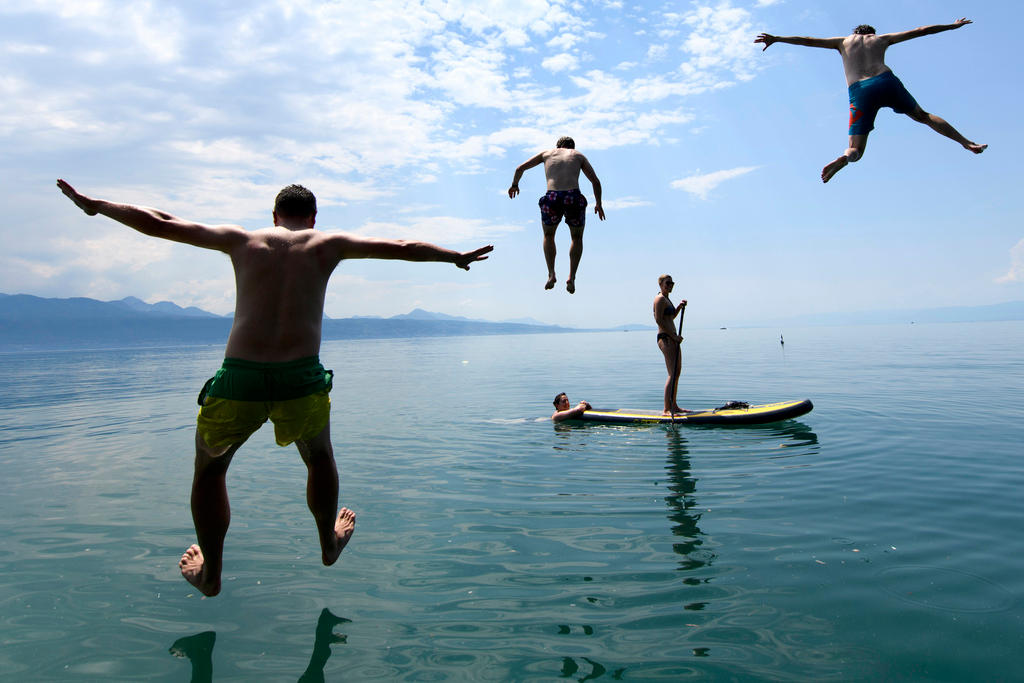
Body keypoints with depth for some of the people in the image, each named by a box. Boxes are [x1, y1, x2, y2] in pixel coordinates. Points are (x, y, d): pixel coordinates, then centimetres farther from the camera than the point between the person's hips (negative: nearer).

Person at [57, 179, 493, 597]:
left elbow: (157, 224, 18)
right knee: (319, 458, 31)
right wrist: (457, 257, 29)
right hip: (302, 379, 0)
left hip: (239, 378, 0)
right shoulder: (328, 244, 12)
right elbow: (402, 249, 16)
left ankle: (209, 574, 38)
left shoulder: (242, 240, 13)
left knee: (209, 468, 28)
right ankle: (329, 543, 50)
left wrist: (94, 205, 32)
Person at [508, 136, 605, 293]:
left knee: (548, 235, 29)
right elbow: (595, 181, 20)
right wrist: (598, 204, 33)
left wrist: (514, 184, 43)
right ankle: (571, 277, 10)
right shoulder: (579, 156, 25)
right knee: (577, 238, 25)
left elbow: (520, 168, 25)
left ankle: (551, 273, 12)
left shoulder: (547, 153, 26)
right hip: (574, 198, 0)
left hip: (552, 199, 0)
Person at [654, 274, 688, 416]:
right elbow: (659, 320, -19)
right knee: (672, 374, -15)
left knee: (677, 372, 13)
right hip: (665, 338, -11)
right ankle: (666, 409, -16)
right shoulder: (660, 299, -10)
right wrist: (673, 335, -18)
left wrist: (680, 306, 16)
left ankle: (674, 406, 20)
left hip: (672, 338, 11)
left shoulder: (666, 299, 20)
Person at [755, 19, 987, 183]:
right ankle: (967, 143, 17)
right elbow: (920, 31, 32)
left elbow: (807, 40, 20)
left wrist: (776, 39, 23)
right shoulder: (881, 39, 27)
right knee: (922, 116, 22)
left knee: (855, 149, -1)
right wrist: (952, 26, 44)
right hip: (886, 81, 1)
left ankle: (843, 160, -38)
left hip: (859, 91, -1)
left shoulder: (843, 41, 25)